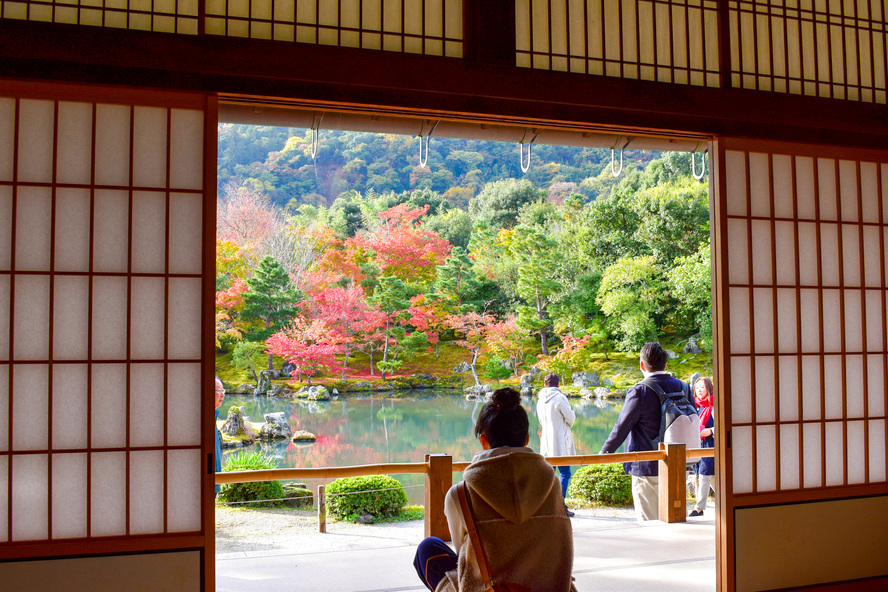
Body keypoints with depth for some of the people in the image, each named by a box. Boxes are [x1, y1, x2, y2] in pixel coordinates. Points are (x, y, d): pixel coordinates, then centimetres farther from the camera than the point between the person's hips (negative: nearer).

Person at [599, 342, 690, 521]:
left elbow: (622, 426, -9)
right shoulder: (681, 387, 2)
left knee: (648, 522, 3)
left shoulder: (639, 391, -15)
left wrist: (605, 452, 6)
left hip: (647, 468, -6)